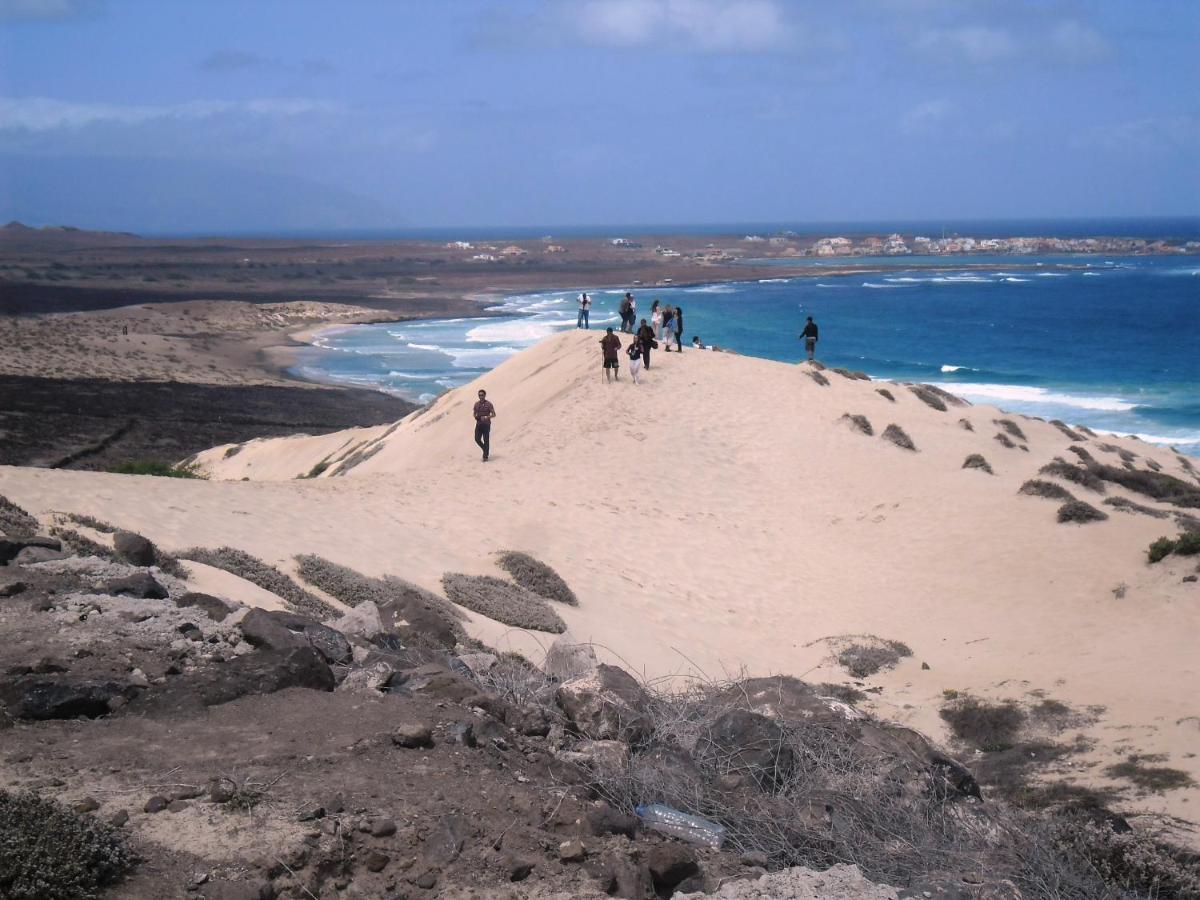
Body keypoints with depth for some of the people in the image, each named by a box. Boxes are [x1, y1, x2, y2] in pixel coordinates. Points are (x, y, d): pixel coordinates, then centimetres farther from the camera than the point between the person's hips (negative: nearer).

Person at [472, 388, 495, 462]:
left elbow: (494, 414, -7)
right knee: (477, 439, -3)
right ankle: (485, 450, 22)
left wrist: (486, 417, -21)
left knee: (486, 440, -3)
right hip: (478, 424, 4)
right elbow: (474, 413, 21)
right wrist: (476, 417, -3)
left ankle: (485, 456, 3)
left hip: (486, 424, -4)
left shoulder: (488, 404, -5)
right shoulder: (476, 404, 10)